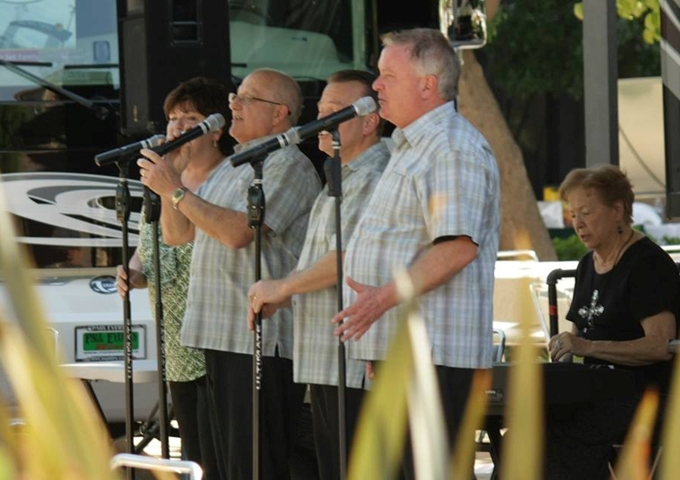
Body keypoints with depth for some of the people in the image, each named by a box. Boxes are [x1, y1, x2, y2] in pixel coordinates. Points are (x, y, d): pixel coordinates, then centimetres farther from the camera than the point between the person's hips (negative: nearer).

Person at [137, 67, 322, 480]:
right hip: (220, 335, 10)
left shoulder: (287, 164, -9)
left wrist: (176, 190, -13)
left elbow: (237, 231, -21)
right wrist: (165, 184, 5)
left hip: (263, 340, -10)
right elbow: (178, 234, 22)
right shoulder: (228, 168, 21)